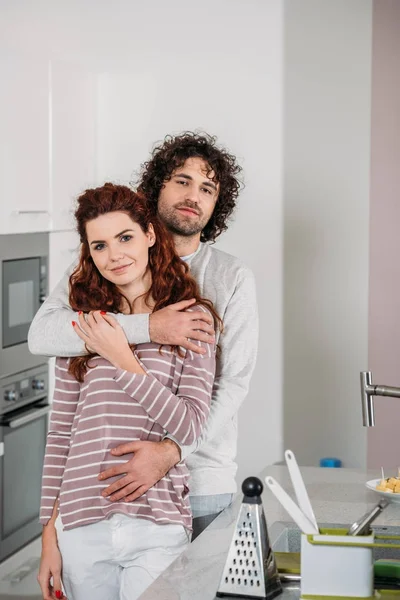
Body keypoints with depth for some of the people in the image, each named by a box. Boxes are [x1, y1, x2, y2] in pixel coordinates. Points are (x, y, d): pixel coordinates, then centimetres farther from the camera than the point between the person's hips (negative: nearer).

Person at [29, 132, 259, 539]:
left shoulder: (233, 279, 3)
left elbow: (233, 384, -5)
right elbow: (42, 333, -12)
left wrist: (171, 451, -20)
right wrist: (148, 328, -21)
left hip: (201, 484, 0)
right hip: (114, 478, 0)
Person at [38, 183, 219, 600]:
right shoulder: (80, 326, 6)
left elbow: (191, 428, -7)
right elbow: (60, 434, 8)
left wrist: (124, 360, -13)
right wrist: (49, 534, 6)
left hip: (157, 526, -2)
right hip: (80, 528, 2)